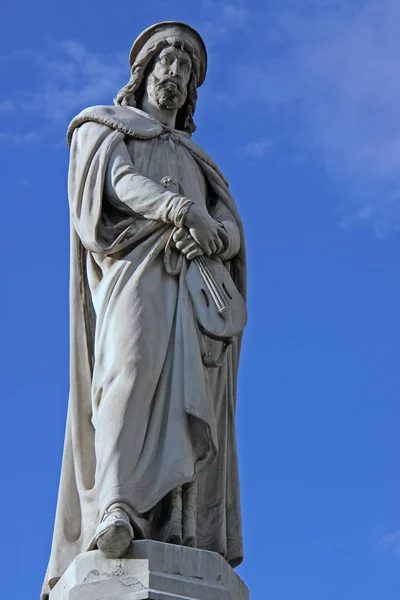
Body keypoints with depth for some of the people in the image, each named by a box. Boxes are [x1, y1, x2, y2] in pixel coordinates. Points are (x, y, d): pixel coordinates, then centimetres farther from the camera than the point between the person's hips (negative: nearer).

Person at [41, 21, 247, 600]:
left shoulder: (196, 162, 37)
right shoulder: (104, 128, 25)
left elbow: (233, 228, 18)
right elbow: (117, 182, 0)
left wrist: (212, 236, -10)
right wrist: (179, 209, -21)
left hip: (196, 280, 4)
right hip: (135, 266, -4)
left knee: (189, 396, -17)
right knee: (133, 365, -31)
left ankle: (183, 543, -31)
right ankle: (114, 510, -49)